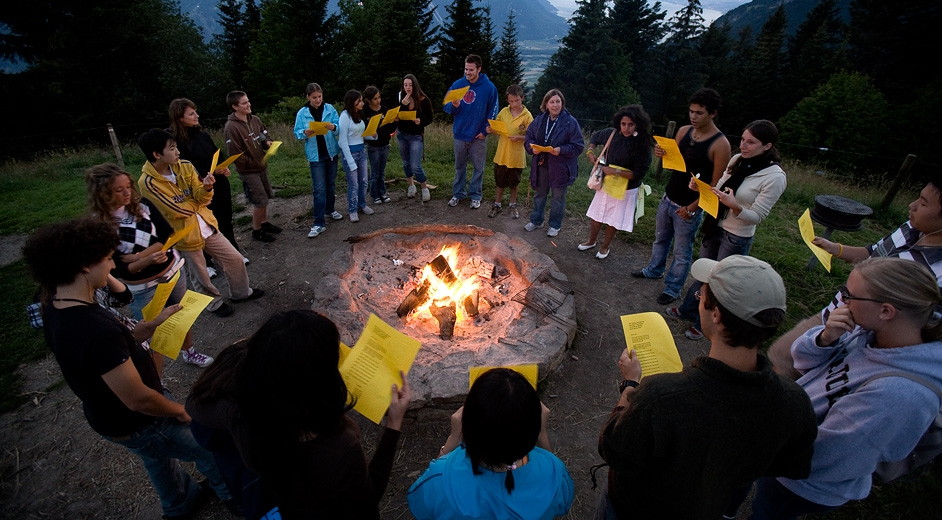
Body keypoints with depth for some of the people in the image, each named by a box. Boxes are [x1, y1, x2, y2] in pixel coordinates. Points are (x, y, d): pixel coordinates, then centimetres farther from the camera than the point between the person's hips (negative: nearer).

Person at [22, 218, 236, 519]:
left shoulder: (55, 309, -10)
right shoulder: (95, 329, -40)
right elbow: (139, 400, -32)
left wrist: (155, 323, 0)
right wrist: (180, 411, -15)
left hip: (107, 415, 9)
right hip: (138, 424, -9)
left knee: (158, 459, 32)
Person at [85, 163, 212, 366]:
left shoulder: (142, 206, -6)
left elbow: (169, 235, -9)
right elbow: (117, 269, -17)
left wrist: (139, 256, -21)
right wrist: (146, 261, -34)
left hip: (173, 271, 4)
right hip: (142, 289, -4)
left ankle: (189, 351, 46)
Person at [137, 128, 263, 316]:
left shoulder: (185, 166, -6)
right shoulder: (147, 183, -22)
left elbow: (201, 197, -8)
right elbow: (178, 210, -21)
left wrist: (206, 188, -30)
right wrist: (198, 201, -4)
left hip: (207, 227, 5)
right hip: (184, 236, -5)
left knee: (235, 259, 12)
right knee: (200, 276, 13)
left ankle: (241, 292, 35)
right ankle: (215, 303, 38)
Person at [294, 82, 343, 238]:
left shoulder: (330, 108, 1)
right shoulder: (302, 113, -3)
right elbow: (297, 133, -2)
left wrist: (333, 127, -25)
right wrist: (306, 133, -23)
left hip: (331, 152, 3)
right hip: (315, 155, -2)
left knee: (331, 183, 17)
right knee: (319, 189, -7)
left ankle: (330, 210, 37)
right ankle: (319, 223, -5)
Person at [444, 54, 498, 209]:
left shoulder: (489, 87, -6)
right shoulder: (457, 84, 1)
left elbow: (492, 112, -2)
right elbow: (447, 108, 4)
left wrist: (485, 131, -11)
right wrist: (454, 106, -19)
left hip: (478, 136, -2)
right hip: (460, 134, 2)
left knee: (478, 167, 7)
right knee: (459, 167, 13)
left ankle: (476, 195, 20)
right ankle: (458, 193, 26)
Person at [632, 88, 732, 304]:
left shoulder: (720, 144, -18)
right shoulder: (683, 131, 1)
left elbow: (716, 185, -17)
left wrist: (691, 208, -18)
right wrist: (663, 154, -13)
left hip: (689, 207, -6)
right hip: (668, 199, 7)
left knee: (682, 252, 8)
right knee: (660, 239, 24)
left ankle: (672, 288, 22)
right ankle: (654, 270, 44)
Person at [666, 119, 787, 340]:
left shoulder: (775, 177, -20)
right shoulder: (737, 160, -3)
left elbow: (756, 216, -18)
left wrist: (734, 206, -36)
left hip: (737, 238, -6)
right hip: (715, 226, 6)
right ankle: (688, 310, 41)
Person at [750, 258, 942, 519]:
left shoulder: (896, 393, -39)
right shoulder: (871, 331, -17)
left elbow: (817, 453, -31)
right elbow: (803, 357, -5)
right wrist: (825, 337, -25)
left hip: (806, 485, -6)